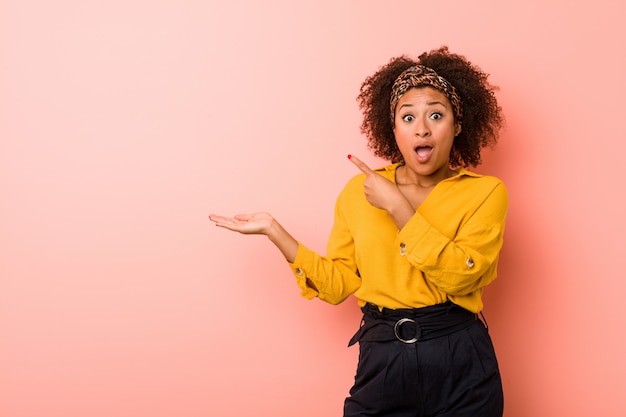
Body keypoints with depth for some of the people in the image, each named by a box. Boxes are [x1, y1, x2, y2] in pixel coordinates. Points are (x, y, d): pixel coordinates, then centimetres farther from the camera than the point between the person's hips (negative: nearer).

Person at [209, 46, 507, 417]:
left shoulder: (484, 192, -3)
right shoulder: (359, 192, 5)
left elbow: (461, 276, -17)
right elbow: (338, 283, 3)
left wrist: (397, 206, -17)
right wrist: (273, 229, -1)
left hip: (461, 370, -1)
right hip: (382, 362, 2)